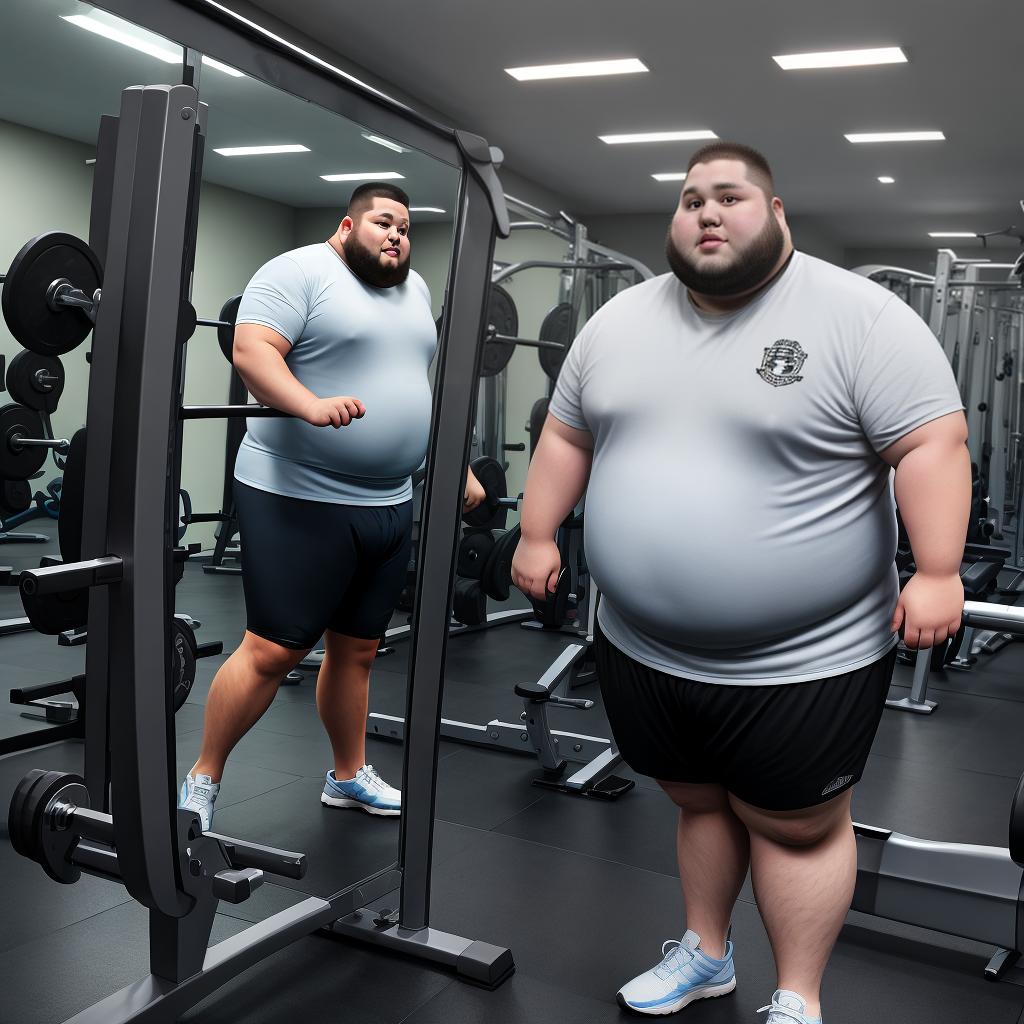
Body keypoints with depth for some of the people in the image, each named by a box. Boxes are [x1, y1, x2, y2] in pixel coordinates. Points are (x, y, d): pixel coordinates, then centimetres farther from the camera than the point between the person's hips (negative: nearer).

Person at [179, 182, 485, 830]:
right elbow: (252, 350, -19)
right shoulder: (300, 271, -6)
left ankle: (351, 776, 30)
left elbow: (427, 387, 24)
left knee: (358, 650, 15)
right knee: (274, 650, -6)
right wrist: (311, 405, -35)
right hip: (302, 500, -7)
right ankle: (202, 782, 11)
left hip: (389, 504, 7)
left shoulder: (415, 289, 18)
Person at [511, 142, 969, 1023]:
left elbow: (931, 443, -14)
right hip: (643, 649, 5)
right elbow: (568, 436, 13)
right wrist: (538, 535, 10)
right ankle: (706, 953, 42)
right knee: (699, 801, 22)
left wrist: (937, 573, -20)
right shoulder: (619, 322, 5)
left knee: (795, 826, 10)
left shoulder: (860, 318, -12)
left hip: (802, 658, -5)